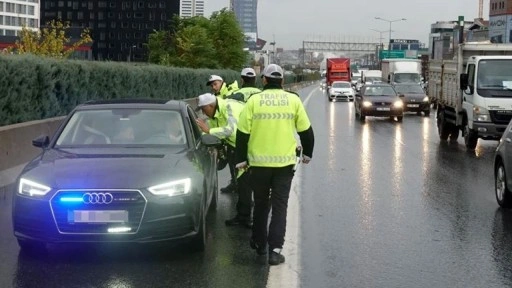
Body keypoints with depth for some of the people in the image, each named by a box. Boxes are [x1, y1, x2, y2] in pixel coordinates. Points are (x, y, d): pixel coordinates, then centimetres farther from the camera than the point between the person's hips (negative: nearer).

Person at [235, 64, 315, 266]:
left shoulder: (254, 101, -3)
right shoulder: (293, 100, 0)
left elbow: (242, 133, -3)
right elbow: (306, 131, 6)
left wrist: (241, 159, 7)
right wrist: (307, 154, 21)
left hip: (259, 162, 0)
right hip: (285, 162, 0)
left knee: (261, 204, 18)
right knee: (280, 206, 5)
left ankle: (259, 243, 30)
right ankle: (275, 249, -4)